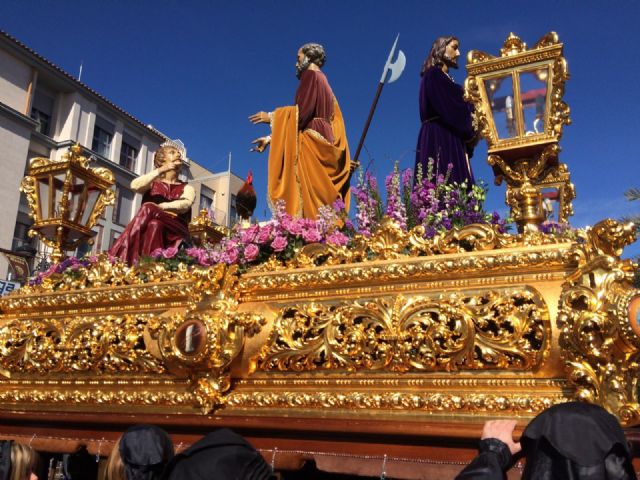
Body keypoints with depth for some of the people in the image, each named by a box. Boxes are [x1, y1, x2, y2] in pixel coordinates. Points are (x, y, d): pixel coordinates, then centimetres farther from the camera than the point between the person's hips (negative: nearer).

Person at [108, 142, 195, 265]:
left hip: (175, 233, -1)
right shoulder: (152, 183, 23)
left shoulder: (187, 188, 20)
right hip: (147, 231, 1)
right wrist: (160, 170, -8)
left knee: (151, 217, -33)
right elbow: (135, 186, -3)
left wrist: (159, 207, -17)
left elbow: (184, 205, -4)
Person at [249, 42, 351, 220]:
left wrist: (271, 117, -2)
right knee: (320, 200, -1)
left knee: (307, 196, -17)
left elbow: (302, 112, -14)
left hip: (310, 145, -9)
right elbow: (297, 123, 24)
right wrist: (270, 139, 23)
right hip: (320, 145, 9)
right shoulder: (322, 84, 28)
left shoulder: (311, 76, 2)